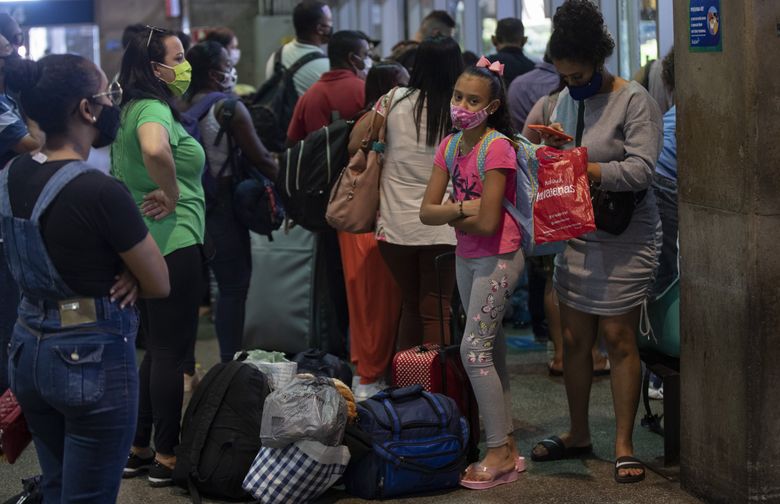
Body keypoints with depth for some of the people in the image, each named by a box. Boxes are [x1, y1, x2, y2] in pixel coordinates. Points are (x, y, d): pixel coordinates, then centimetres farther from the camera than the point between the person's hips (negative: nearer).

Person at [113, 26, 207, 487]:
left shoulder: (133, 109, 14)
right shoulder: (154, 109, -16)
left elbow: (122, 171, 28)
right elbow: (155, 151, -39)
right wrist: (171, 196, -23)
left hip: (143, 241, 10)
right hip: (174, 242, -10)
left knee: (158, 348, 17)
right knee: (172, 350, -1)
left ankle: (139, 449, 23)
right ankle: (167, 457, 7)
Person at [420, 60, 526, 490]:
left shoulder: (497, 148, -20)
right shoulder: (449, 146, 3)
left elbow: (487, 222, -23)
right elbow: (426, 212, -2)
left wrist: (450, 215, -7)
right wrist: (461, 209, -19)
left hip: (498, 259, -8)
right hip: (466, 257, 8)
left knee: (474, 351, -9)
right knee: (491, 351, 12)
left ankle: (499, 452, 1)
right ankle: (506, 448, 20)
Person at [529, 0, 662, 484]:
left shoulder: (635, 101, -11)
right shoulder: (568, 99, 9)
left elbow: (640, 169, -20)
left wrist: (584, 169, -25)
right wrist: (554, 146, -6)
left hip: (624, 239, -6)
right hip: (577, 234, 6)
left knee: (619, 338, -3)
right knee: (575, 338, 10)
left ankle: (624, 444, 6)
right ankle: (579, 434, 23)